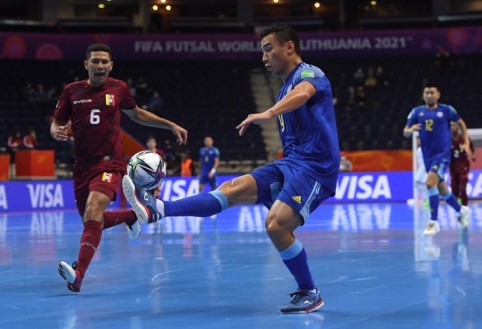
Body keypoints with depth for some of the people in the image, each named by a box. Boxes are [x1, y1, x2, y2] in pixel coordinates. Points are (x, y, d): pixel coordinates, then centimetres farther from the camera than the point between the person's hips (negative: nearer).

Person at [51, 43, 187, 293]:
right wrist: (57, 132, -16)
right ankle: (132, 216, 45)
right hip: (82, 166, 4)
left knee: (93, 211, -27)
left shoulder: (118, 88, 3)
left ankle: (78, 274, -37)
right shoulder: (72, 91, 2)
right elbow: (56, 124, 9)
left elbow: (137, 115, 20)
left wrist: (171, 125, 18)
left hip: (109, 164, -4)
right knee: (91, 220, 15)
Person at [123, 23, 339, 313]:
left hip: (314, 165, -8)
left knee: (276, 225, -22)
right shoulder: (286, 89, 21)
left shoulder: (310, 73, -7)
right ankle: (158, 209, -18)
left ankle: (310, 294, -6)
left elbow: (303, 93, -33)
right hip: (290, 164, 8)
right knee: (232, 189, -6)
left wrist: (268, 114, -51)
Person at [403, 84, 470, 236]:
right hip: (427, 156, 5)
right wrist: (411, 129, -20)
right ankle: (461, 210, 42)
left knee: (430, 183, -25)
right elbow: (405, 132, 3)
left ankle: (434, 222, -21)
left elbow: (461, 123, 13)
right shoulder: (417, 112, 3)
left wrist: (466, 143, 7)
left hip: (442, 154, -5)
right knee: (442, 191, 15)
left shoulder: (447, 110, -3)